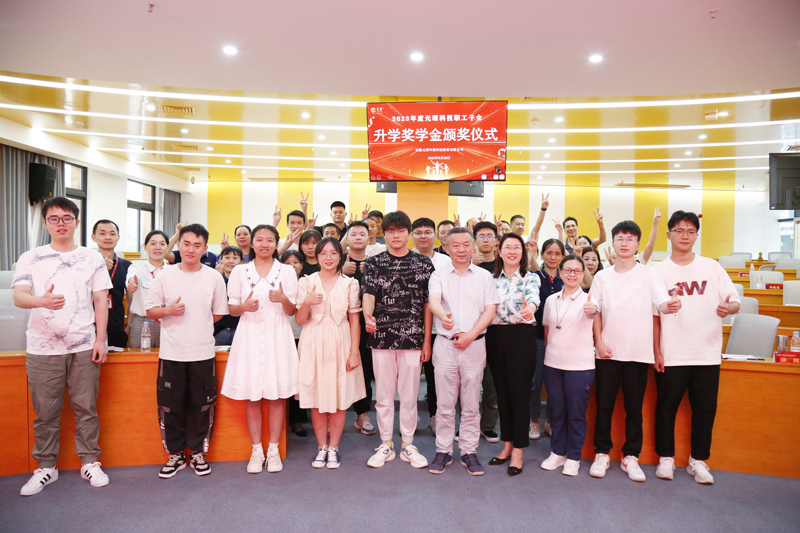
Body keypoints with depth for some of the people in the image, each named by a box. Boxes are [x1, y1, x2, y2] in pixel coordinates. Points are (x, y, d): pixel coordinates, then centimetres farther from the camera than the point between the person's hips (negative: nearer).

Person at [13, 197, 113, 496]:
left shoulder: (93, 258, 8)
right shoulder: (30, 259, 6)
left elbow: (101, 301, 7)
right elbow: (19, 297, -6)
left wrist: (100, 340, -1)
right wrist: (42, 300, -29)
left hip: (84, 347, 0)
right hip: (42, 348, 0)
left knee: (86, 407, 4)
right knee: (45, 412, 7)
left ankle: (90, 462, 18)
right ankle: (46, 467, 23)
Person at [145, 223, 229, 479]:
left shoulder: (214, 277, 2)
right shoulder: (165, 276, 3)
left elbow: (219, 313, 8)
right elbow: (150, 310, 5)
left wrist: (198, 323, 3)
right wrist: (168, 310, -12)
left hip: (202, 352, 0)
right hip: (171, 352, 1)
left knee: (201, 406, 7)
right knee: (170, 406, 7)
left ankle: (198, 453, 24)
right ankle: (175, 455, 24)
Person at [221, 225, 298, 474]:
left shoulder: (287, 272, 6)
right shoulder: (240, 271, 7)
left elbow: (291, 311, 5)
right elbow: (231, 309, 9)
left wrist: (284, 300, -17)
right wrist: (244, 307, -13)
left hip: (277, 337, 0)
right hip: (249, 335, 1)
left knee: (276, 395, 3)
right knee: (252, 397, 3)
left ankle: (273, 450, 16)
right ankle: (257, 451, 16)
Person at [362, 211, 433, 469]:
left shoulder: (423, 263, 4)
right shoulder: (373, 263, 5)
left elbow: (428, 303, 4)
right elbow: (368, 293, -8)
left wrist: (427, 340, 1)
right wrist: (368, 315, -31)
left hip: (413, 338, 0)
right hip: (382, 338, 1)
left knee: (409, 394, 7)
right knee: (383, 394, 9)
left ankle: (408, 444, 23)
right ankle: (386, 444, 24)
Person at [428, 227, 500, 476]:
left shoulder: (484, 276, 8)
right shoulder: (439, 276, 6)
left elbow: (490, 310, 1)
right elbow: (434, 300, -13)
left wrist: (470, 335, -11)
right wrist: (443, 315, -36)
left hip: (474, 344, 0)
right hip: (445, 344, 0)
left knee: (471, 404, 6)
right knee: (444, 403, 5)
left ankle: (469, 451, 19)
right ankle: (443, 451, 18)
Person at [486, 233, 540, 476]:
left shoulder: (530, 278, 1)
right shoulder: (491, 279, 11)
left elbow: (533, 296, -22)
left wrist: (531, 307, -46)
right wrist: (483, 345, 7)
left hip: (521, 337, -4)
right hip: (495, 337, 4)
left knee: (520, 392, -1)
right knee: (502, 391, 10)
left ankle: (517, 450, 9)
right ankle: (507, 444, 24)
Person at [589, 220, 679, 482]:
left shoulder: (649, 274, 2)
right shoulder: (602, 277, 6)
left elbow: (662, 303, -11)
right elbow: (595, 312, 7)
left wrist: (670, 306, -33)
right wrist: (599, 342, -2)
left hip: (639, 352, -1)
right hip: (608, 351, 1)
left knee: (634, 407, 7)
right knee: (604, 405, 6)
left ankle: (631, 456, 21)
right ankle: (602, 453, 20)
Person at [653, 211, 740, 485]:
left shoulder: (712, 267, 6)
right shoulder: (658, 271, 1)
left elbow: (735, 302, 5)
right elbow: (654, 314, 1)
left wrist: (728, 307, -19)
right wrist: (656, 351, -4)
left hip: (707, 354, 2)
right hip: (671, 355, -2)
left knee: (705, 409, 8)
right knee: (666, 408, 6)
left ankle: (698, 460, 24)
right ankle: (666, 458, 21)